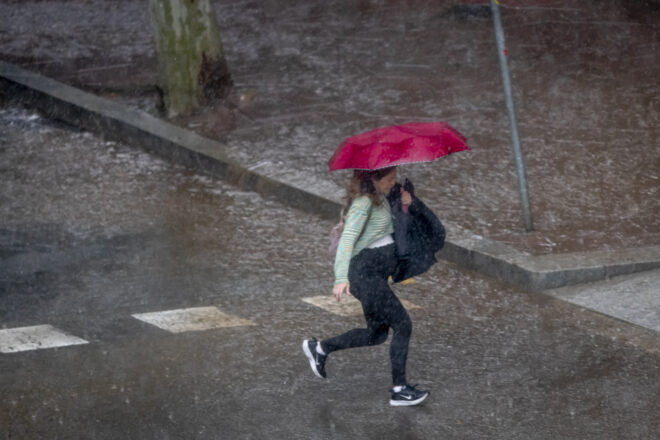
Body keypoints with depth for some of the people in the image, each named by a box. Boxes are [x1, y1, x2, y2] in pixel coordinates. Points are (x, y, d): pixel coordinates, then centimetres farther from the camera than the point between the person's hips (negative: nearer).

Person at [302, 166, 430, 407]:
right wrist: (341, 278, -39)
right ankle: (399, 390, -2)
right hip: (366, 273, -10)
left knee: (376, 334, 17)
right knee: (402, 325, -8)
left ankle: (319, 349, 30)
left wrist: (403, 204, -2)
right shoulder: (363, 202, -17)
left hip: (376, 274, 10)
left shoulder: (380, 198, 12)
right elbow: (347, 239, -27)